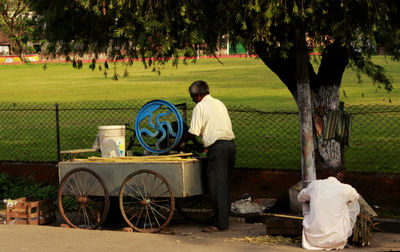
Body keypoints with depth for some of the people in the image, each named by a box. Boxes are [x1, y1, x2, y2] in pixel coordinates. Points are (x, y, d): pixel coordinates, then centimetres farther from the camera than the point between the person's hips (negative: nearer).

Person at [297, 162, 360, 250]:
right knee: (353, 203, 17)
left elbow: (300, 198, 23)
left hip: (312, 239, 2)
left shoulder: (315, 185, 0)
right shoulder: (345, 189, -6)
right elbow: (356, 196, 21)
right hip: (336, 240, -2)